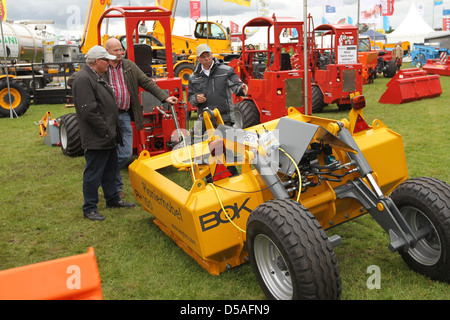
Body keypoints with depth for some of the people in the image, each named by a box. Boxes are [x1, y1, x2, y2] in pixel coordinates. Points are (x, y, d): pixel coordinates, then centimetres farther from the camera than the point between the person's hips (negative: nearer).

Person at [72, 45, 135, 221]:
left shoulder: (97, 77, 17)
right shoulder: (83, 79, -17)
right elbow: (89, 111, -24)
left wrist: (113, 130, 18)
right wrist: (106, 132, -19)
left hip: (108, 137, 11)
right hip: (96, 139, -11)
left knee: (110, 169, 21)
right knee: (93, 173, 0)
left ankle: (113, 199, 35)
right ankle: (89, 208, 12)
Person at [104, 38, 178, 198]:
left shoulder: (130, 66, 12)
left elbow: (147, 83, 12)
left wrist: (164, 97, 5)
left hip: (124, 116, 4)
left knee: (126, 154, 4)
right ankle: (116, 186, 19)